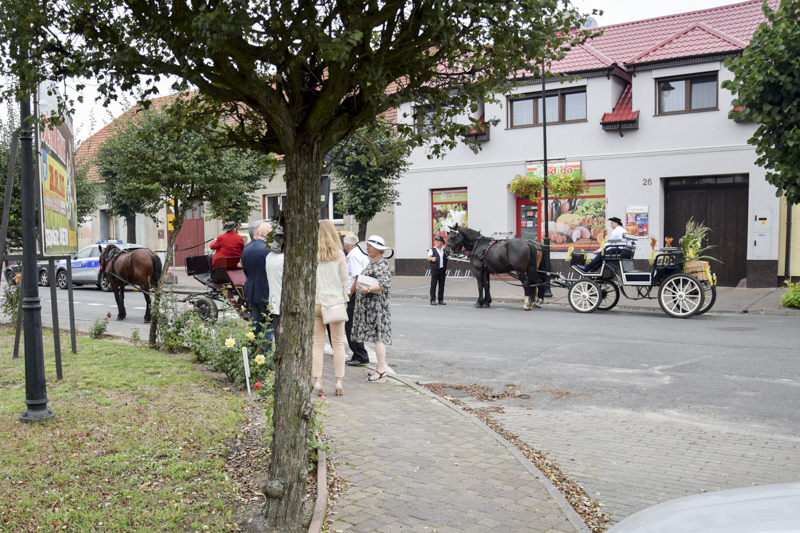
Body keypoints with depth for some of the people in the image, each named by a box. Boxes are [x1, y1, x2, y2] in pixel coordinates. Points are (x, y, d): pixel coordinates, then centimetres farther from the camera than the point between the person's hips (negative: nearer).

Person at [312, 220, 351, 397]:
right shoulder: (339, 254, -3)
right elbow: (345, 281, 1)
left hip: (316, 303, 1)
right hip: (336, 302, 0)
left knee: (317, 344, 6)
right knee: (338, 344, 6)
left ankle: (318, 381, 4)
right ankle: (338, 382, 6)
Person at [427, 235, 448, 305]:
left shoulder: (445, 250, 12)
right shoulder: (432, 250, 3)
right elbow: (428, 257, -11)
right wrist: (432, 258, -35)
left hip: (442, 270, 3)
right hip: (434, 270, -3)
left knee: (442, 285, 6)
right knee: (433, 285, -4)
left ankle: (441, 300, 13)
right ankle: (433, 300, -1)